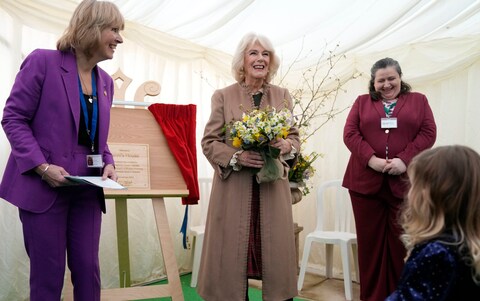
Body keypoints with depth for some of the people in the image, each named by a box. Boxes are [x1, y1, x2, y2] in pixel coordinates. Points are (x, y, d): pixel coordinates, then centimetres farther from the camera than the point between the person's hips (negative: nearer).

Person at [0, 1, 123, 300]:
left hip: (87, 189, 6)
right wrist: (42, 166, -20)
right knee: (48, 274, 5)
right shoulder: (42, 61, -8)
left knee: (88, 270, 9)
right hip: (43, 187, -5)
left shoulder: (106, 81, 11)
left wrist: (108, 163, -4)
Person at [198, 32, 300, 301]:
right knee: (232, 258, 2)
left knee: (276, 254, 4)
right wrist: (237, 157, -17)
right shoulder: (223, 96, 3)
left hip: (273, 190, 2)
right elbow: (209, 142, 1)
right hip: (234, 190, -2)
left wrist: (286, 146, -11)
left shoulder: (282, 96, 10)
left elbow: (295, 138, 12)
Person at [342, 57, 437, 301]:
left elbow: (428, 133, 2)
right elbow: (350, 133, 3)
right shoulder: (362, 102, 14)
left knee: (402, 241, 3)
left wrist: (404, 160, -12)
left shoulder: (418, 101, 13)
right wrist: (371, 159, -12)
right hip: (366, 181, 1)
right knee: (370, 241, 5)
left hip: (405, 182, -1)